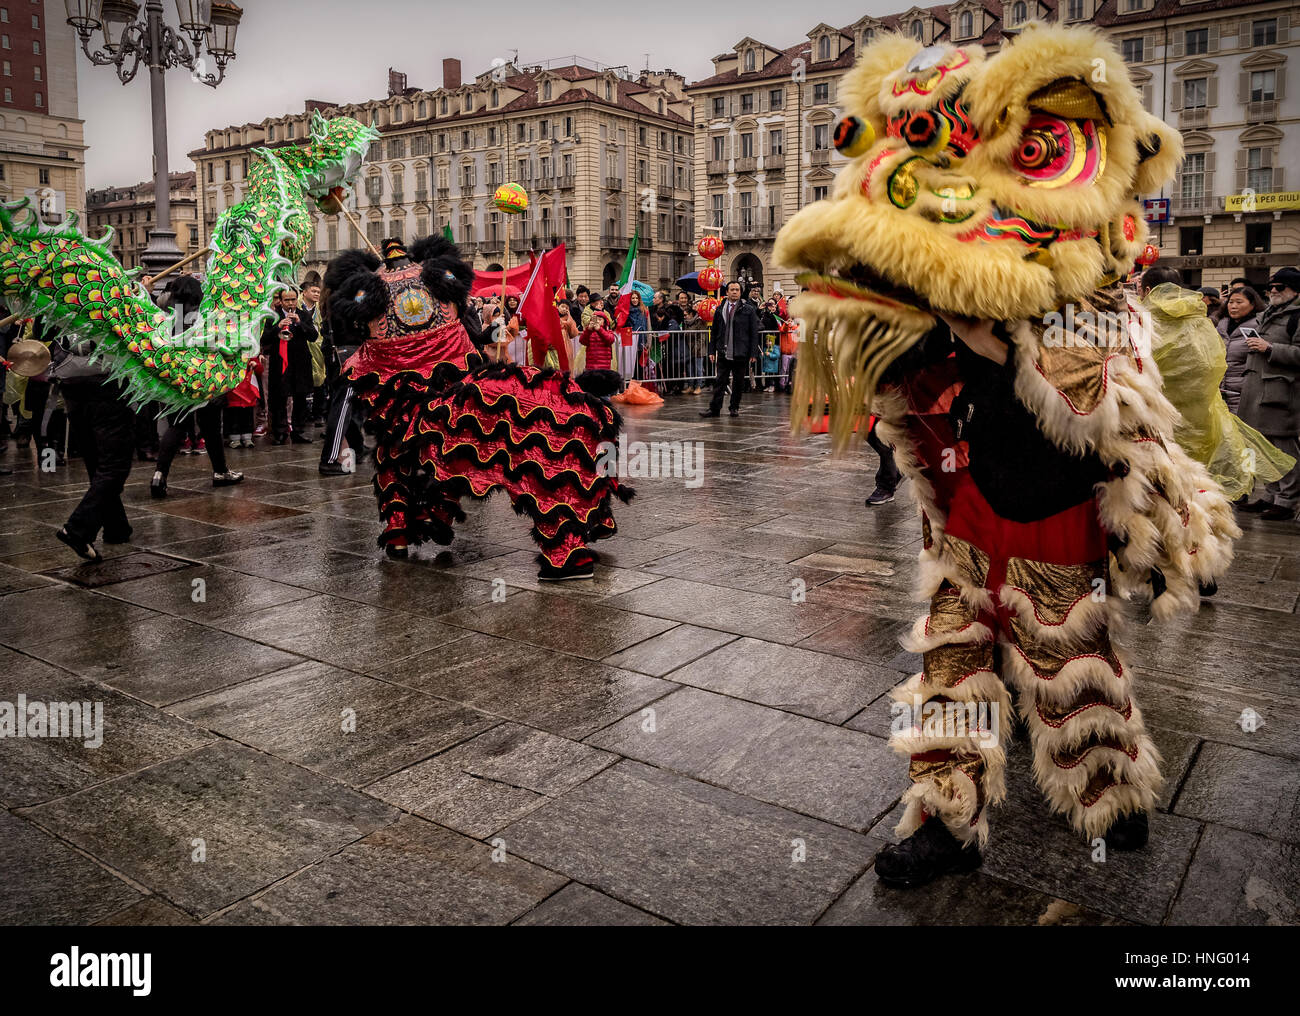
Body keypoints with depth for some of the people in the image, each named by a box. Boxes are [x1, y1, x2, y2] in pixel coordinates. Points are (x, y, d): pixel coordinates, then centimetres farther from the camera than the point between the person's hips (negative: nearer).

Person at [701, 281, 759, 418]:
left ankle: (735, 408, 18)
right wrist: (712, 350, 6)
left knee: (738, 381, 6)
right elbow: (714, 332, 13)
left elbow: (754, 333, 0)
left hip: (741, 354, -1)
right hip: (723, 353, 1)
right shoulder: (720, 310, 9)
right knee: (720, 381, 0)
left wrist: (753, 353, -6)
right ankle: (715, 408, 3)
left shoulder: (748, 309, 2)